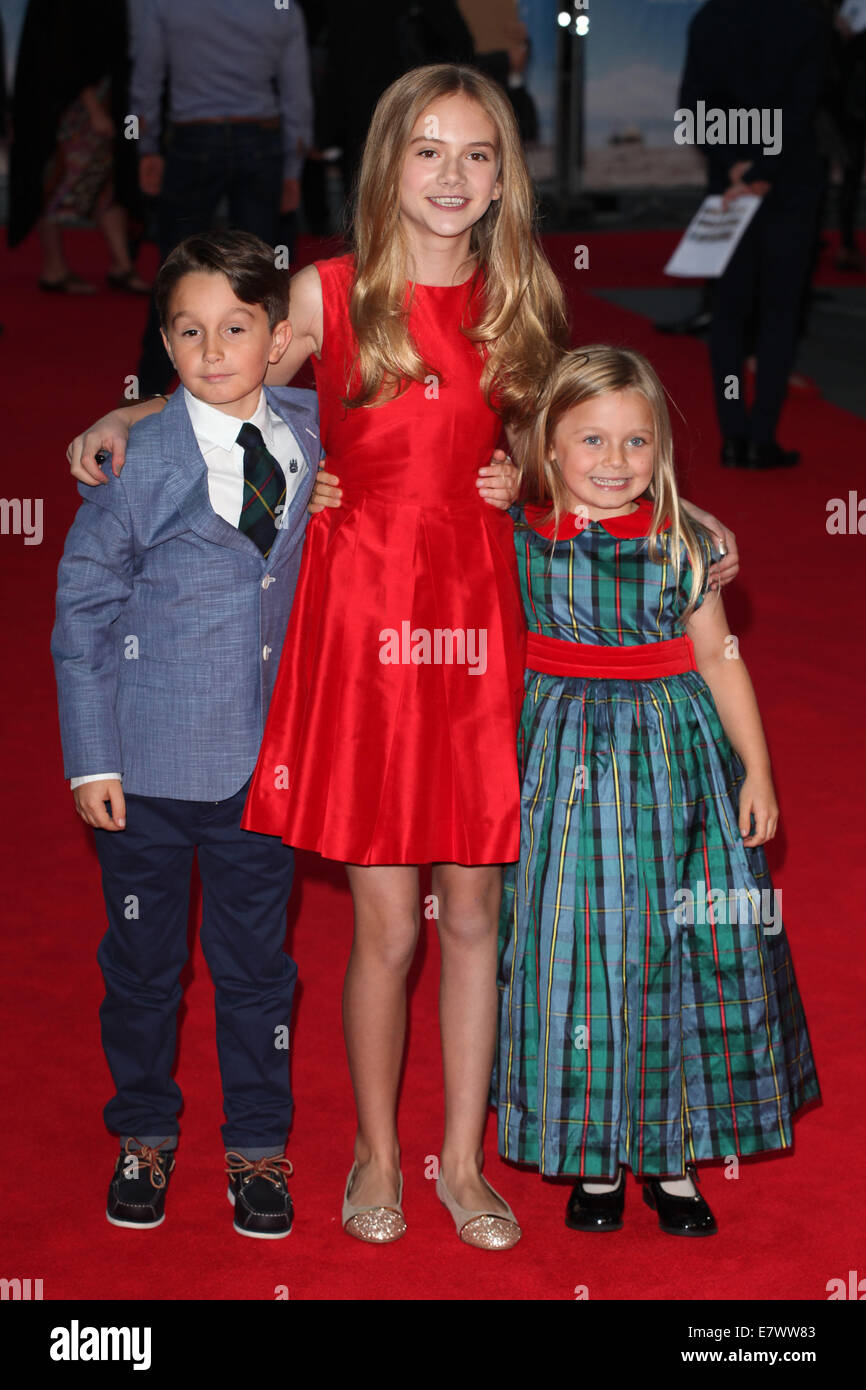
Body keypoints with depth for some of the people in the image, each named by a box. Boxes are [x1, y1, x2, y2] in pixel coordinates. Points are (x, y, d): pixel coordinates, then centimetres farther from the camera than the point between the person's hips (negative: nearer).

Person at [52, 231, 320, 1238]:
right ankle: (144, 1137, 31)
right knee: (142, 961, 12)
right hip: (150, 764, -2)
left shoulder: (310, 434, 0)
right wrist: (90, 759, -7)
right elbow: (82, 610, -5)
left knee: (256, 961, 11)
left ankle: (257, 1147, 27)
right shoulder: (136, 462, -10)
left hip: (263, 759, 2)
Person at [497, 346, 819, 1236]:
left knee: (690, 947, 3)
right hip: (569, 759, 0)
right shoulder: (520, 538, -3)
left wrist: (757, 768, 1)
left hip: (676, 758, 0)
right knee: (577, 951, 2)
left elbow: (718, 658, 3)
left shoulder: (681, 544, -3)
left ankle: (674, 1156, 18)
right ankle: (594, 1158, 17)